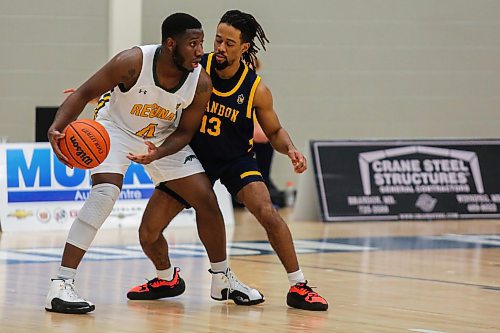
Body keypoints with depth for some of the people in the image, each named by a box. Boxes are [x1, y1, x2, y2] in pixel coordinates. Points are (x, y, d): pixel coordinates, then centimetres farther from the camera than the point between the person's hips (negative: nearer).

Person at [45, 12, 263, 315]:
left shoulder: (201, 83, -22)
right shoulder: (133, 62, -32)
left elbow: (184, 132, -10)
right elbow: (84, 94, -23)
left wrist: (157, 153, -31)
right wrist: (57, 128, -40)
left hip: (164, 138, 4)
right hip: (115, 128, -4)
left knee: (206, 199, 0)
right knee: (106, 192, -28)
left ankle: (223, 279, 23)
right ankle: (61, 285, -29)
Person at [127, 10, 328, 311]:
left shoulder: (256, 90, -16)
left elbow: (275, 132, -1)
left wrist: (291, 149, -22)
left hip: (235, 159, -2)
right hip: (193, 154, 2)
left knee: (268, 213, -25)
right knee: (149, 230, -4)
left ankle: (298, 286, -11)